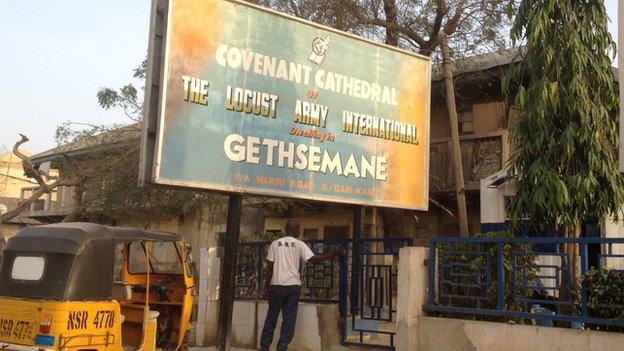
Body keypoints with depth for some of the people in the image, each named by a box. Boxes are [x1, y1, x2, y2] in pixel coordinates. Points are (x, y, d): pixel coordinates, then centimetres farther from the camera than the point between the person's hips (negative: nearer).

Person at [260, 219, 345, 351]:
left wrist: (266, 286, 7)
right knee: (289, 318, 4)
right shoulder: (299, 244, -1)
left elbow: (270, 266, 1)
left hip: (277, 284, 1)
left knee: (271, 316, 9)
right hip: (293, 285, -1)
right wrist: (334, 254, -2)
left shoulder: (275, 244, 4)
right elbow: (313, 259, -8)